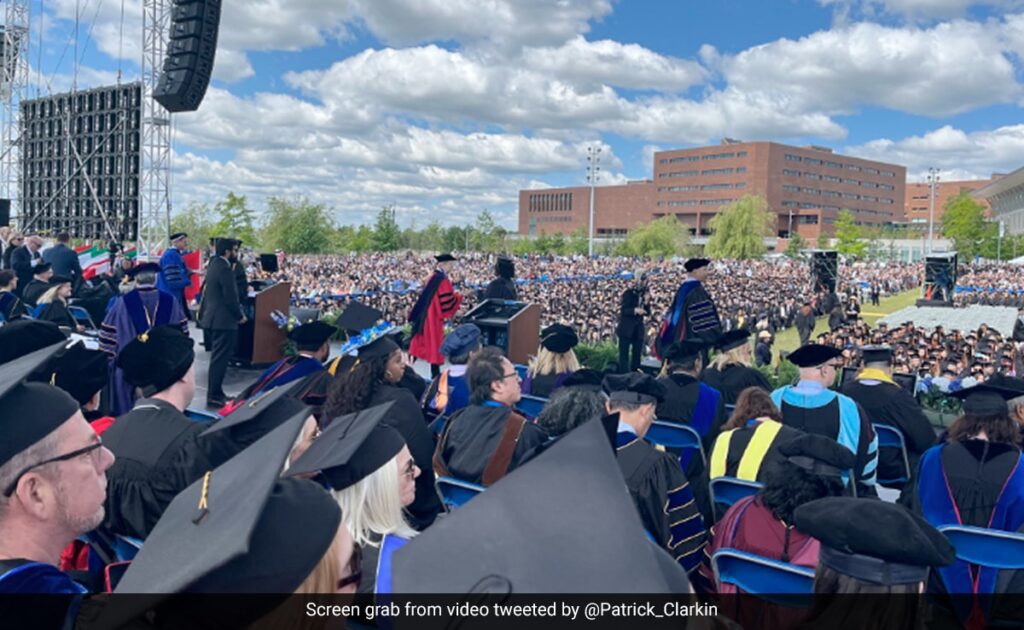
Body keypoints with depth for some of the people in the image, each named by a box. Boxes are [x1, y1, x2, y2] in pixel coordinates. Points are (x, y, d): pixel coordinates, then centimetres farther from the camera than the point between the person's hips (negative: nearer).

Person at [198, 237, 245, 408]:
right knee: (220, 358, -5)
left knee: (218, 357, 17)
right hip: (223, 320, -10)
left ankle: (215, 392, 25)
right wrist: (240, 316, -6)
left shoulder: (214, 264, 12)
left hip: (214, 317, 10)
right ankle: (214, 396, -1)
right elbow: (230, 298, -20)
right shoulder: (224, 269, -18)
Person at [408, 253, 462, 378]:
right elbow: (447, 301, -21)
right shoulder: (442, 279, -18)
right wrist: (459, 297, -5)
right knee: (435, 341, -1)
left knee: (429, 340, 15)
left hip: (426, 314, 8)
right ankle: (435, 373, 4)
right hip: (435, 316, -8)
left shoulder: (432, 277, 8)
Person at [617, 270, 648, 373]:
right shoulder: (628, 293, -8)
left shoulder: (643, 294, 8)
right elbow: (623, 310, -14)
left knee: (637, 353, 7)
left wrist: (645, 302, -9)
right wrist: (635, 310, -28)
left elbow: (647, 312, 9)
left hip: (638, 328, 6)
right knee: (624, 353, -3)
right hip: (626, 328, -6)